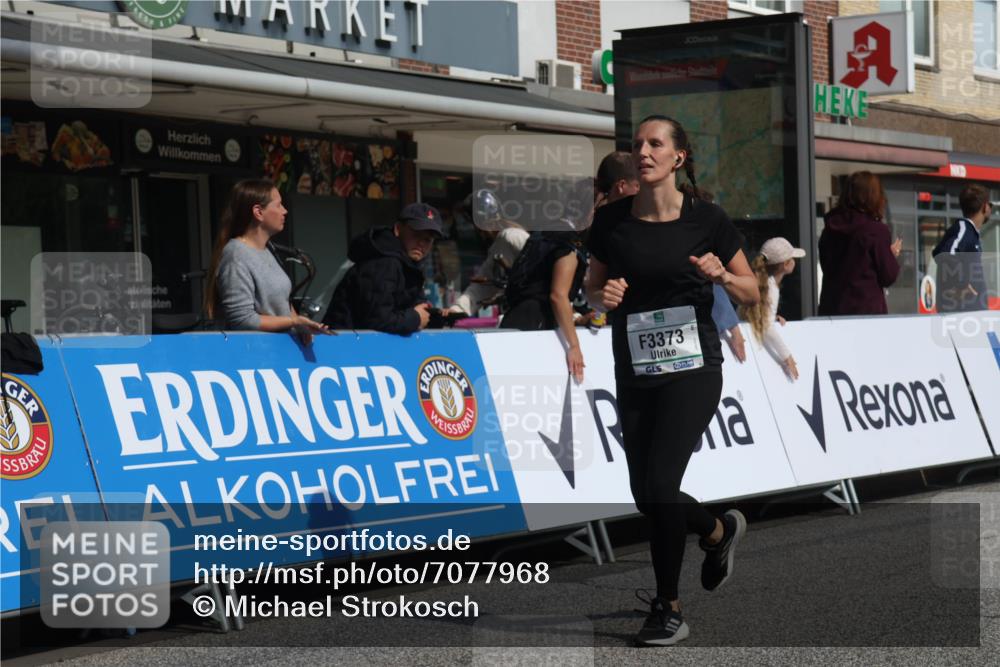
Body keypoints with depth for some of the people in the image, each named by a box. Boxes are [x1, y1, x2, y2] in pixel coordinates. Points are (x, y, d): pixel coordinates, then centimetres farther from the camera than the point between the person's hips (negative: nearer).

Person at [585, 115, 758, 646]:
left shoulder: (705, 218, -6)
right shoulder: (611, 220, 1)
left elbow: (751, 292, 2)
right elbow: (593, 290, 12)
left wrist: (721, 275, -18)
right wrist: (605, 296, -10)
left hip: (691, 368, -4)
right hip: (634, 372, 4)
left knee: (659, 483, -15)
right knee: (645, 495, 8)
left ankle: (668, 609, 1)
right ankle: (719, 532, 41)